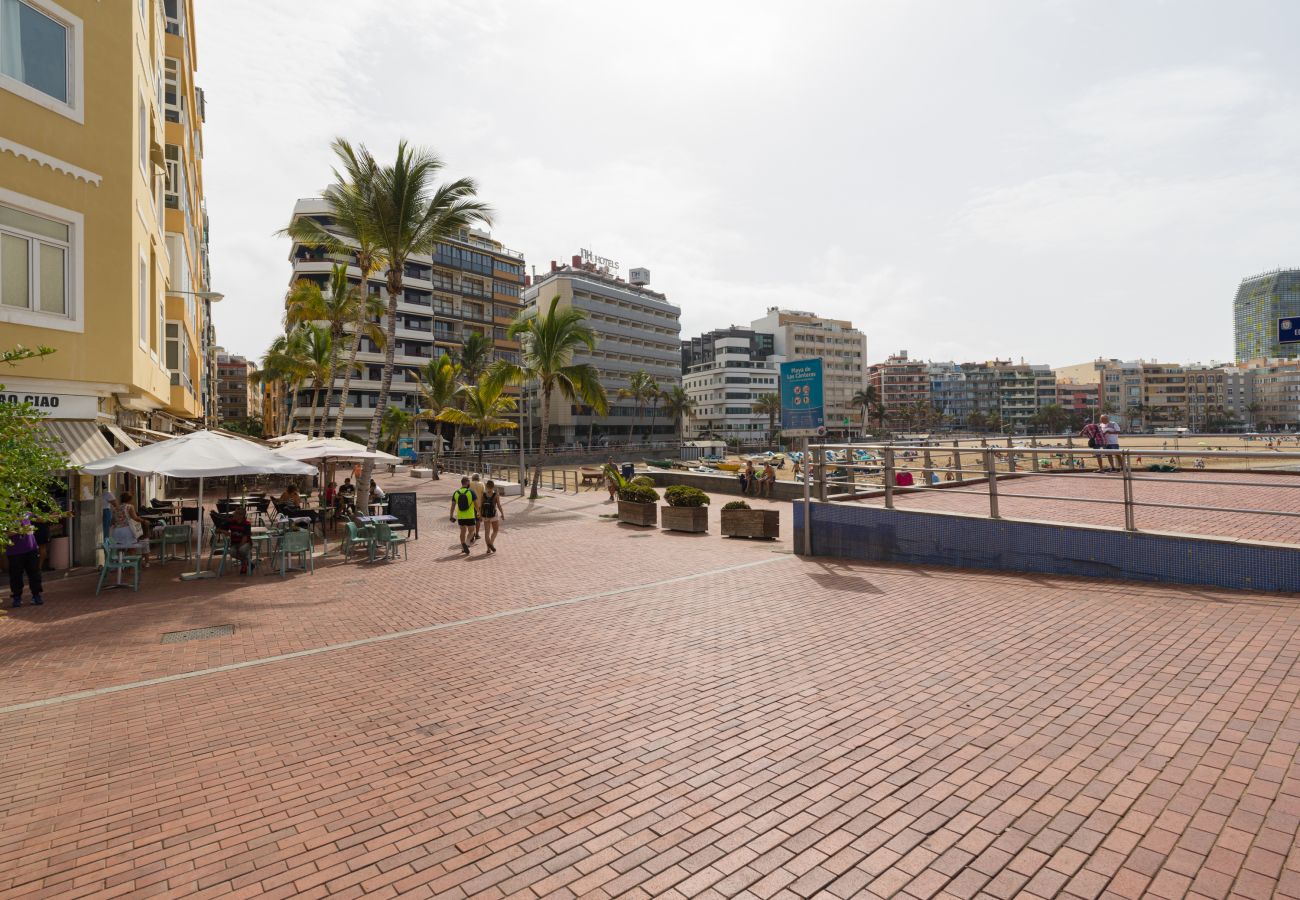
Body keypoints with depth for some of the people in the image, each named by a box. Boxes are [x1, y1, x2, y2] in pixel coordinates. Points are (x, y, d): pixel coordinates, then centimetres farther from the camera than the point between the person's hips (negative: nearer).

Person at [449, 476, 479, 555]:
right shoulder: (471, 492, -11)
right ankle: (466, 543, -14)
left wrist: (451, 516, 9)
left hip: (460, 517, 3)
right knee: (471, 531, 10)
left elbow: (453, 506, 1)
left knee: (463, 531, 17)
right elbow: (476, 505, -9)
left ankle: (463, 548, 22)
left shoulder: (456, 493, -1)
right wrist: (478, 513, 4)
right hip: (470, 516, -3)